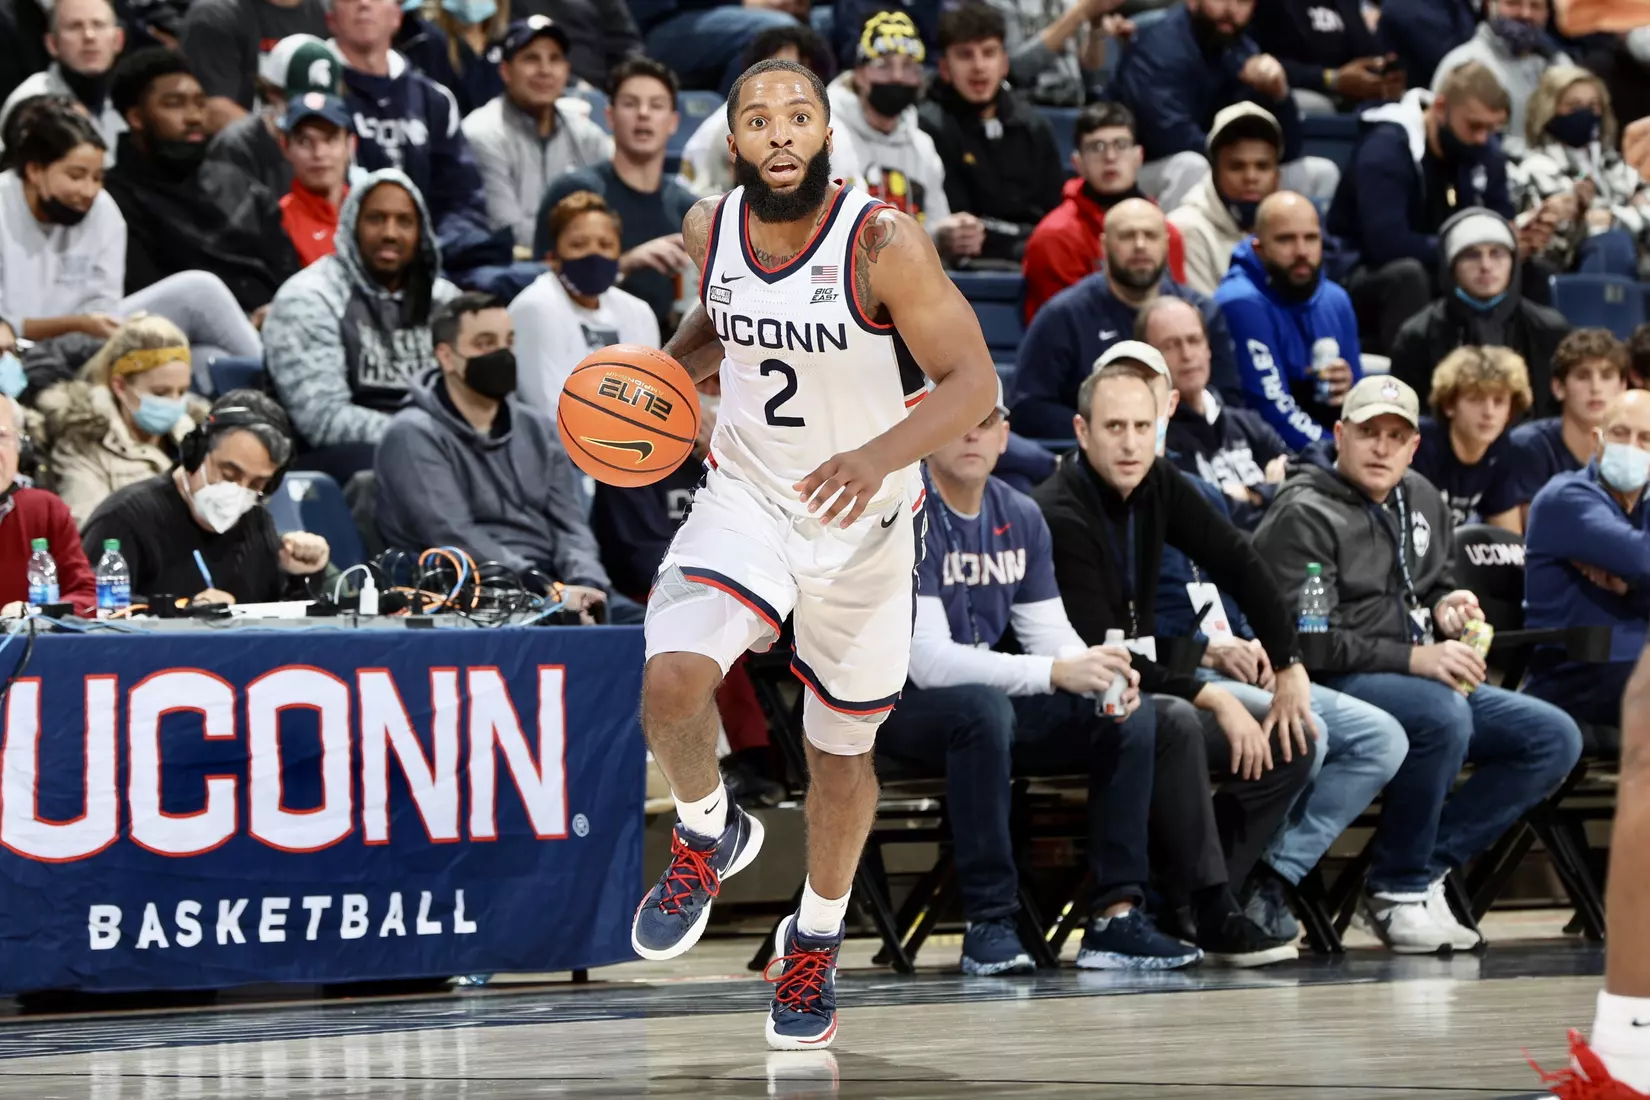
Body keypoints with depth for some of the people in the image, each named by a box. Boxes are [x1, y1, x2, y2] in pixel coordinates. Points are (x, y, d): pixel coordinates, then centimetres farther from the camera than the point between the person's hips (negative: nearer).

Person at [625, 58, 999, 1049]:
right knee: (673, 680, -25)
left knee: (843, 747, 14)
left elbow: (974, 382, -23)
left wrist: (879, 456, -39)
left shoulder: (884, 243, -22)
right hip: (747, 497, 2)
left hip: (864, 522, -2)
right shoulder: (712, 229, -7)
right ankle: (710, 835, 6)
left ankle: (818, 938, 39)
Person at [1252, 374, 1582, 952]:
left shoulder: (1421, 500, 17)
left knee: (1555, 737, -7)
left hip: (1428, 681, 9)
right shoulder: (1303, 515, -9)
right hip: (1333, 688, -9)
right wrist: (1414, 658, -23)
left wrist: (1445, 609, 5)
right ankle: (1398, 889, -20)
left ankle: (1427, 866, -12)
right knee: (1444, 714, -38)